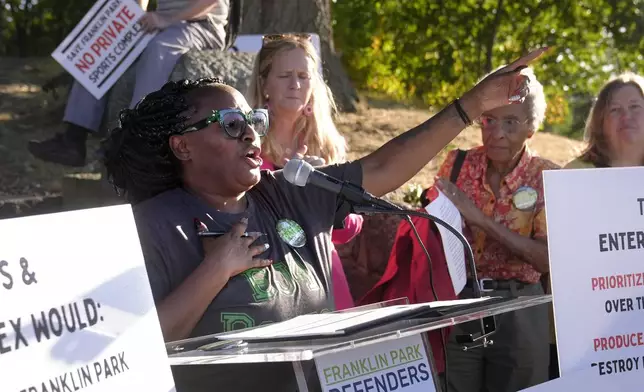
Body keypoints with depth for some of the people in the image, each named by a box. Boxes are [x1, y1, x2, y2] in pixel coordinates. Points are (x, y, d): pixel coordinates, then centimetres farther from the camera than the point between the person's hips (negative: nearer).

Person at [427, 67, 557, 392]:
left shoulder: (546, 178, -7)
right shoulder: (457, 164, -1)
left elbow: (549, 258, -18)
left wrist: (481, 219, -24)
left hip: (517, 308, -1)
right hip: (456, 303, 2)